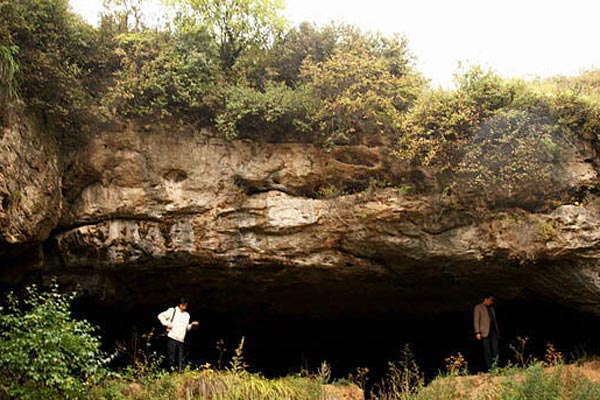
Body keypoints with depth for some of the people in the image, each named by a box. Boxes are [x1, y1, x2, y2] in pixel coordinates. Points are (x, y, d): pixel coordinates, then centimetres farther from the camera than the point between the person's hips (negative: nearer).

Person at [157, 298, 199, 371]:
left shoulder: (187, 315, 20)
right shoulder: (172, 311, 4)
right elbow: (160, 316, 3)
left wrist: (192, 324, 6)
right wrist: (166, 324, -6)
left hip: (181, 340, 5)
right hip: (172, 337, -5)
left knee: (180, 359, 4)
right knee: (171, 355, -5)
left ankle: (180, 371, 7)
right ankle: (172, 368, 0)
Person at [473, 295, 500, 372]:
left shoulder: (492, 308, 20)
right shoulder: (478, 307, 1)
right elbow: (476, 320, -4)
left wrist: (497, 331, 14)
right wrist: (477, 332, -12)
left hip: (493, 330, 5)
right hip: (485, 332, -5)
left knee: (495, 350, -6)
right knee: (487, 351, -5)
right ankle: (488, 369, 0)